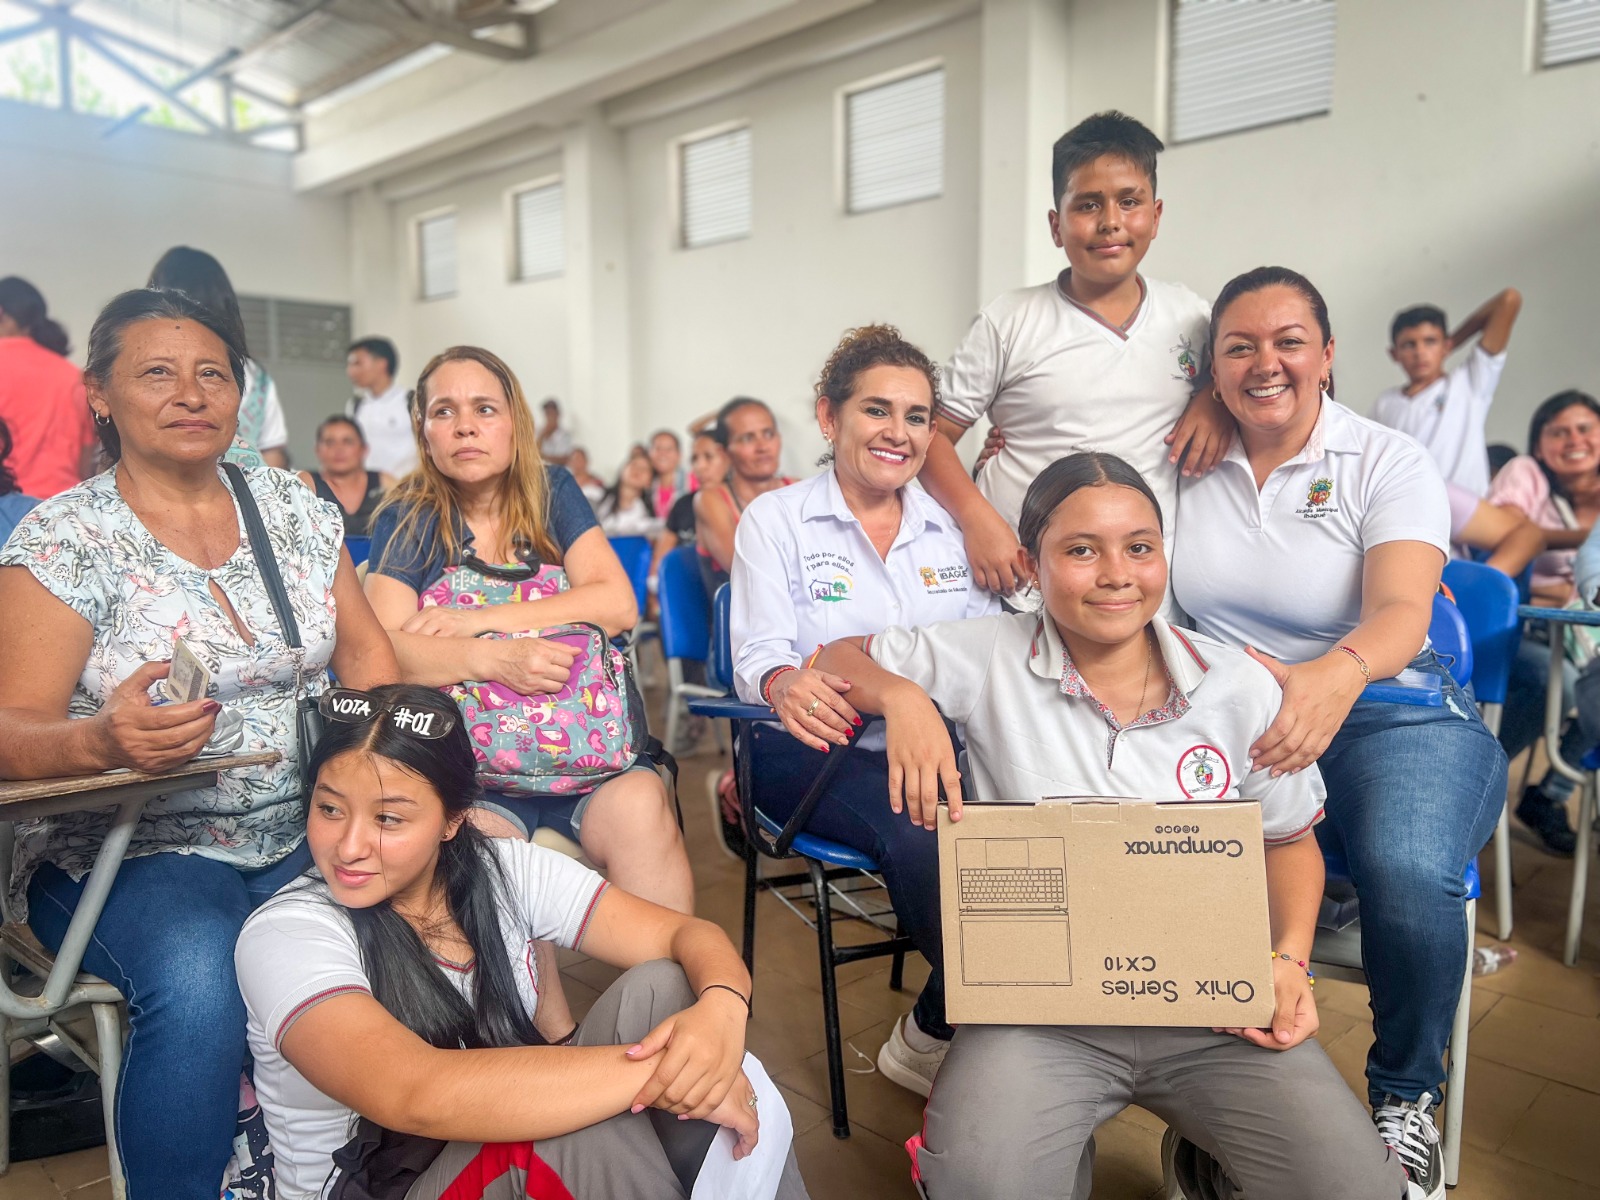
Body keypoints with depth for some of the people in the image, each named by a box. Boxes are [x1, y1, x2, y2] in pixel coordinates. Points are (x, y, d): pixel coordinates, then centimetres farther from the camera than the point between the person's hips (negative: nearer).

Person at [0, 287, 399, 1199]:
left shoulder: (295, 507, 8)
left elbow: (366, 652, 8)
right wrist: (104, 741, -31)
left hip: (307, 832, 4)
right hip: (129, 850, -3)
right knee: (199, 976, -34)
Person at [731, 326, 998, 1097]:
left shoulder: (953, 526, 16)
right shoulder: (775, 518, 5)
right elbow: (759, 652, -5)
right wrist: (788, 684, -31)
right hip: (818, 752, -4)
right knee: (922, 835, -35)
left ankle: (933, 1033, -8)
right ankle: (961, 1028, -8)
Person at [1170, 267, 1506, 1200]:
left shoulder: (1391, 464, -2)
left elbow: (1402, 613, -19)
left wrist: (1340, 671, -41)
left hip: (1388, 710, -1)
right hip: (1229, 711, 2)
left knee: (1410, 876, -33)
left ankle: (1406, 1099, 0)